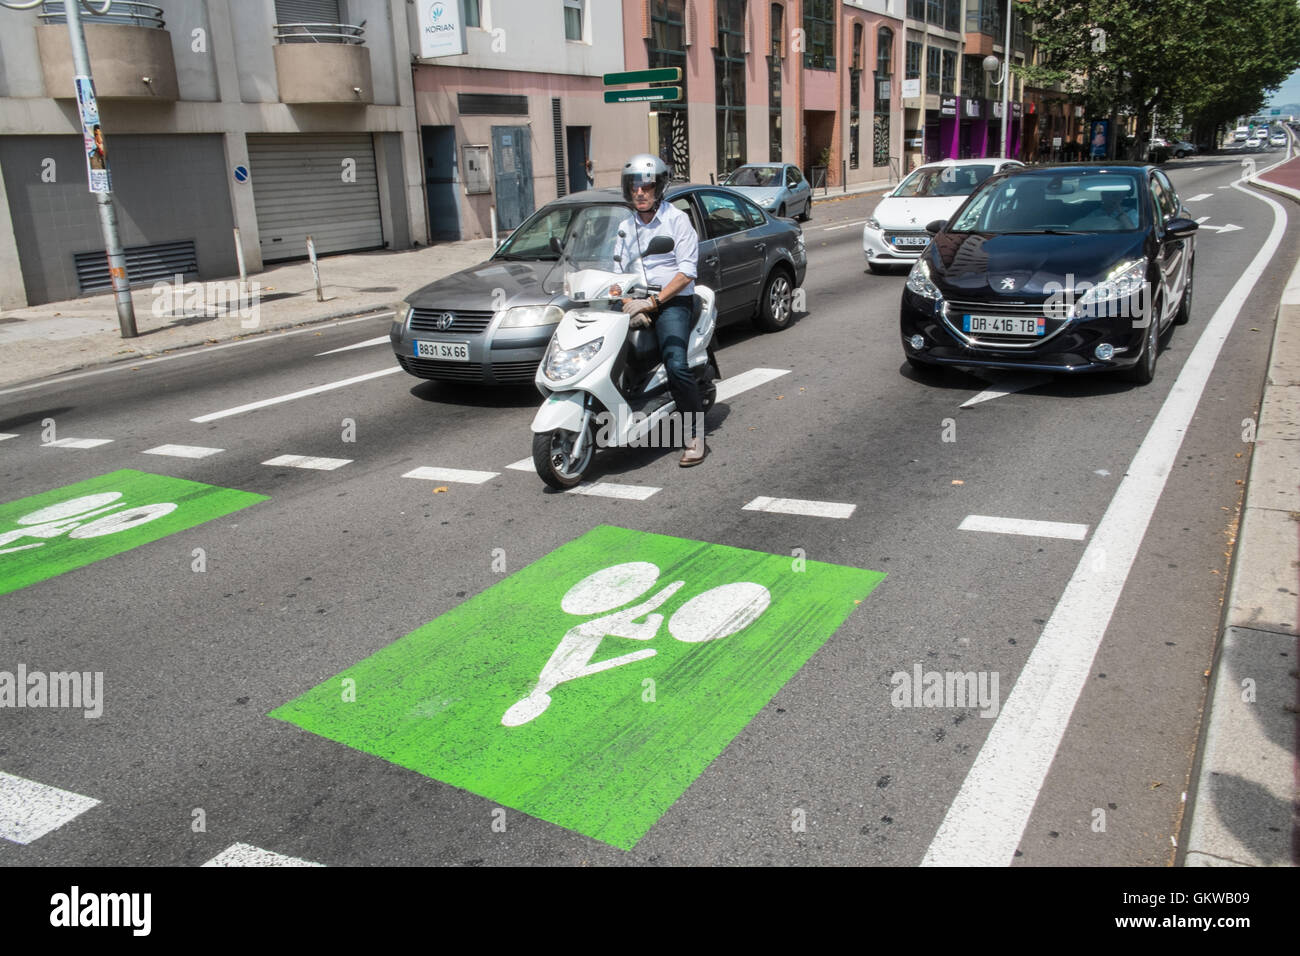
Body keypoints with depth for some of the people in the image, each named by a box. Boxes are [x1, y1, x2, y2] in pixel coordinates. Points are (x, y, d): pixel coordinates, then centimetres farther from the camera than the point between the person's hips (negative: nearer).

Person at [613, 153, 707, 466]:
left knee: (675, 364, -26)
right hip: (638, 303, 6)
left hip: (673, 302, -6)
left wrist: (653, 302, -19)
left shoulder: (677, 219, -2)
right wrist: (630, 305, -10)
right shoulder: (625, 227, 15)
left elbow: (687, 271, -11)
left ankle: (695, 435, -16)